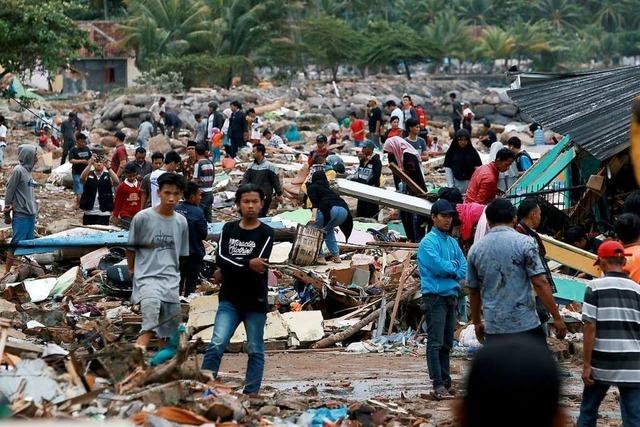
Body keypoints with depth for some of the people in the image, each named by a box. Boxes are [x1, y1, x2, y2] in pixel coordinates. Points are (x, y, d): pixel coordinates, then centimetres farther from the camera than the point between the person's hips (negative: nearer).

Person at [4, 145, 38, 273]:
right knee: (17, 243, -7)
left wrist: (34, 211, 12)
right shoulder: (18, 170, -12)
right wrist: (7, 212, -7)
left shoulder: (28, 171, 13)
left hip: (31, 215, 8)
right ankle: (7, 270, -4)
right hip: (21, 216, -8)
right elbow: (9, 191, -10)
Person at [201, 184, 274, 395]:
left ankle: (251, 393, 11)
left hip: (256, 301, -1)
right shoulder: (229, 229, 8)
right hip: (230, 300, 2)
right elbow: (220, 259, -5)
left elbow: (258, 266, -14)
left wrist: (227, 272, -9)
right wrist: (247, 265, -18)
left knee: (255, 350, 5)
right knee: (216, 345, -11)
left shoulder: (266, 233, -1)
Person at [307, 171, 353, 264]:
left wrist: (313, 217, -14)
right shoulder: (328, 188, 38)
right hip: (344, 210, 6)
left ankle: (319, 256, 4)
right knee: (328, 229, 30)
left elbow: (315, 203, -1)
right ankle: (336, 255, 24)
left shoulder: (312, 187, 19)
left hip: (331, 209, -6)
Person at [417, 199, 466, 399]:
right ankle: (438, 384, -12)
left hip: (451, 296, 8)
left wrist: (449, 269, -8)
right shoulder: (428, 242, -8)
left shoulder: (453, 242, 16)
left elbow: (464, 269, 11)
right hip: (435, 297, -8)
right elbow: (439, 266, -20)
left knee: (447, 343, 12)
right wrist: (454, 266, -1)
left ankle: (446, 381, 17)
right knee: (435, 343, -9)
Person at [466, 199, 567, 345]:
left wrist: (477, 322, 27)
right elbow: (540, 283, -10)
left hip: (494, 329, 3)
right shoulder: (524, 243, -5)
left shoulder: (475, 249, 7)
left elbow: (473, 291, 15)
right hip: (526, 325, -3)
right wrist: (557, 318, -6)